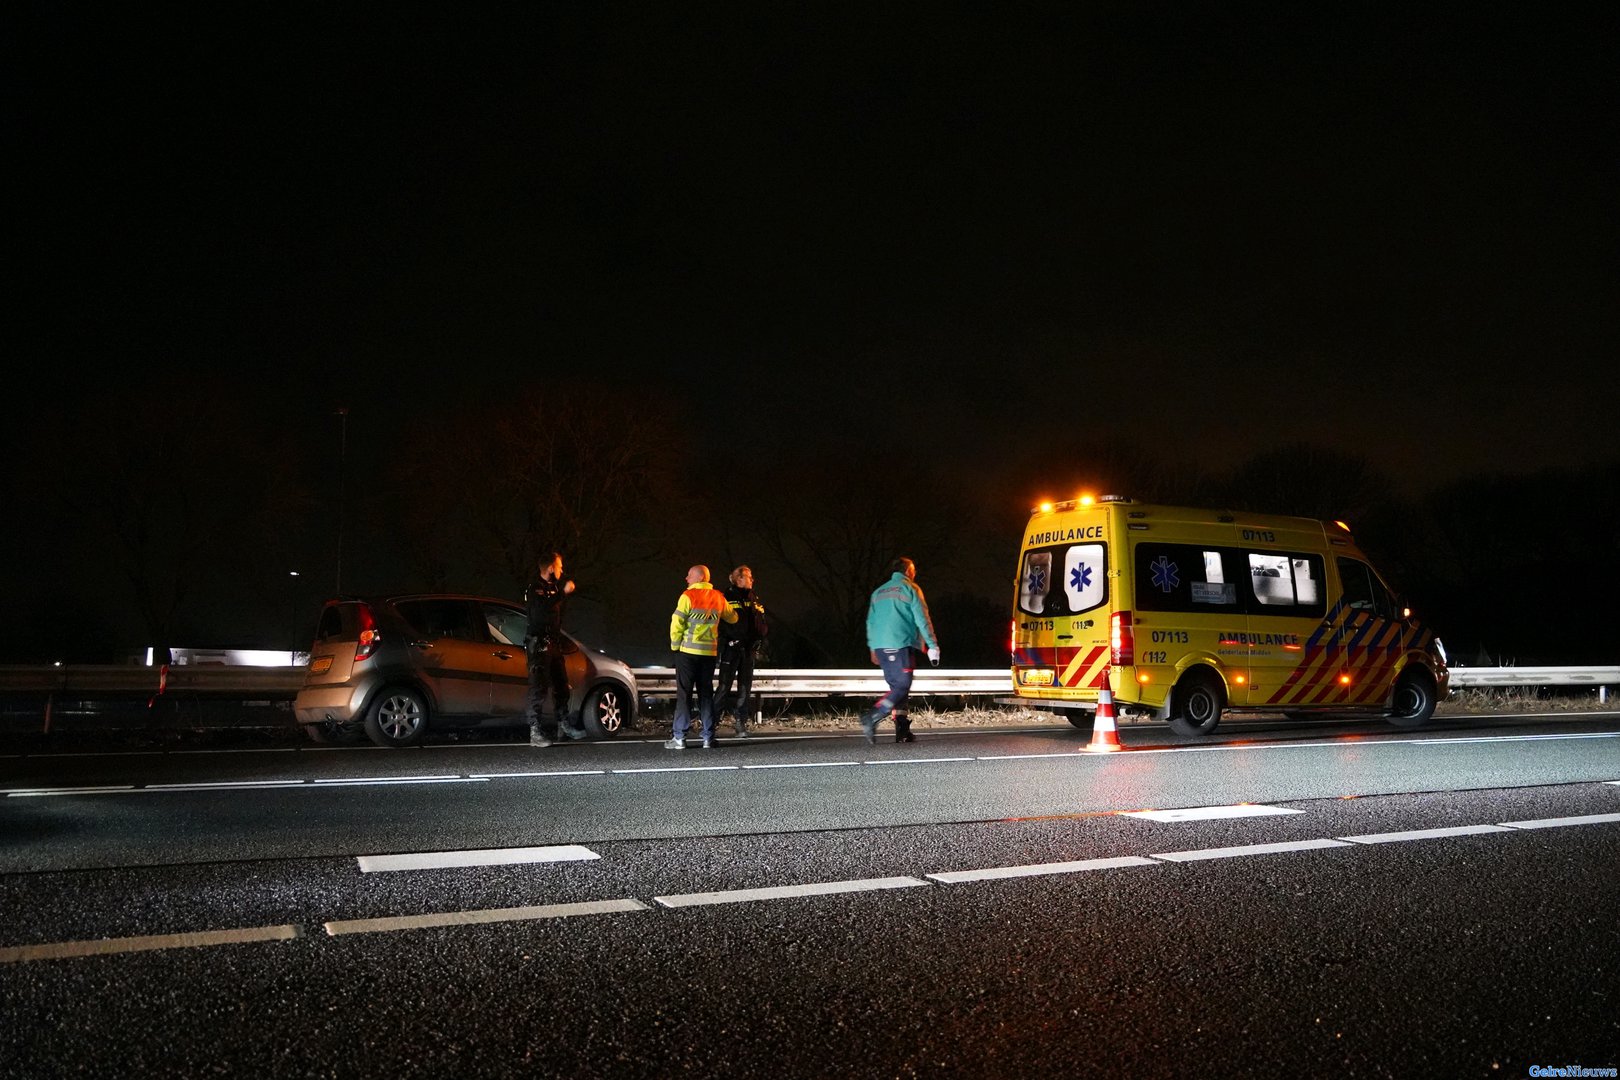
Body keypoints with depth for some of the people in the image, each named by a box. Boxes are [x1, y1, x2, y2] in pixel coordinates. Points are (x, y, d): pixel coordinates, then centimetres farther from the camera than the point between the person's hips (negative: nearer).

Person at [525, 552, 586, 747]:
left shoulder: (553, 586, 16)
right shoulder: (534, 588, -11)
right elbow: (542, 609, -30)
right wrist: (563, 592, -27)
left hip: (554, 643, 9)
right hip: (539, 644, -9)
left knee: (561, 685, 15)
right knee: (539, 688, -11)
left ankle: (563, 725, 26)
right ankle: (535, 733, -11)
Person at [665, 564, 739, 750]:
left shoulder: (688, 596, -9)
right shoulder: (718, 597, 8)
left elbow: (677, 623, -12)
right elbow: (732, 618, 22)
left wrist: (675, 645, 2)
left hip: (688, 651, -4)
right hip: (709, 652, 4)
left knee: (684, 693, -1)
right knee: (706, 693, 10)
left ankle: (680, 738, -3)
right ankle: (708, 738, 8)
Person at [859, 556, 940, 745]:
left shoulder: (879, 592, 21)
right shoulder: (910, 589, 3)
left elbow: (870, 621, 20)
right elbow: (922, 619, -4)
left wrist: (873, 648, 24)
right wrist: (932, 645, -3)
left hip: (880, 646, 7)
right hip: (901, 644, -7)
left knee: (897, 687, 11)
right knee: (902, 686, -7)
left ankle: (902, 731, 6)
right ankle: (871, 718, -22)